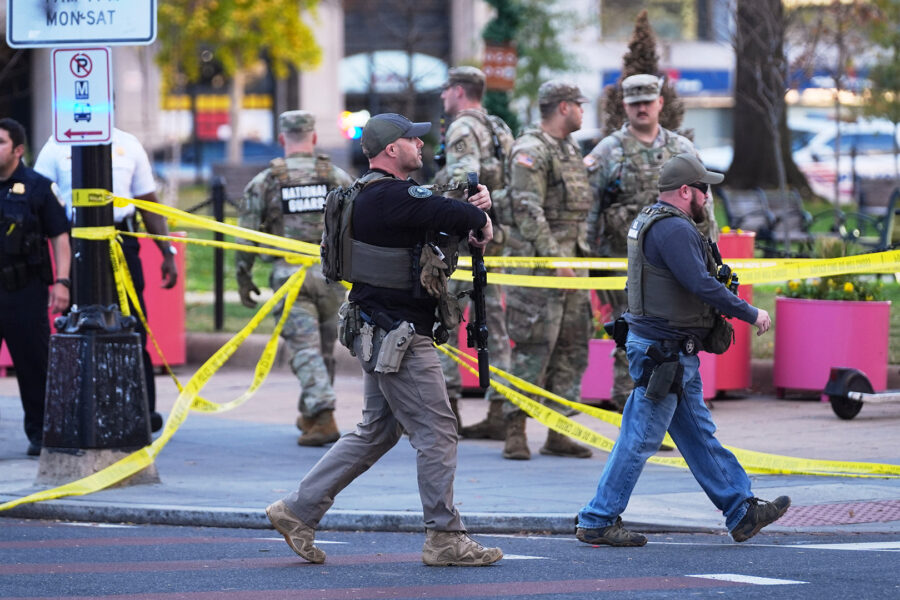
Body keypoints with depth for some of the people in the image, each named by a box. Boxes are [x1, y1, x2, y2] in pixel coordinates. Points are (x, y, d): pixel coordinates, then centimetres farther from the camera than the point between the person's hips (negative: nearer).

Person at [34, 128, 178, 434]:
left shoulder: (128, 145, 13)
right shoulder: (57, 147, 7)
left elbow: (149, 204, 16)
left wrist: (168, 252, 9)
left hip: (122, 244, 1)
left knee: (133, 327, -5)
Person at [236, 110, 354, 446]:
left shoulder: (263, 182, 1)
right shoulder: (338, 178, 5)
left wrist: (244, 279, 11)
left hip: (289, 276, -2)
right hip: (329, 273, 2)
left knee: (305, 349, -4)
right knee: (324, 348, 17)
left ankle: (323, 418, -19)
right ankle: (309, 414, 29)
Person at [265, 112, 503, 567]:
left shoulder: (375, 194, 14)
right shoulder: (390, 197, -19)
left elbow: (440, 210, 20)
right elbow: (454, 216, -28)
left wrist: (476, 203, 0)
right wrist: (481, 220, -6)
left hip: (379, 336, 11)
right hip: (397, 337, -11)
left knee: (377, 431, 17)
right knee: (437, 431, -3)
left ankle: (298, 511, 18)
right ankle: (445, 538, 2)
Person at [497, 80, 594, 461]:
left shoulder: (571, 149, 18)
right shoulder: (530, 150, -11)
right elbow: (528, 211, -18)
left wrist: (581, 255, 18)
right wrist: (555, 258, -22)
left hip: (572, 260, 9)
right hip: (537, 259, -9)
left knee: (573, 347, 7)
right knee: (534, 348, -10)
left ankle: (558, 433, 11)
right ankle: (515, 433, -5)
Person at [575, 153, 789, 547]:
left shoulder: (649, 222, 15)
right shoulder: (673, 229, -18)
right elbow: (702, 285, -25)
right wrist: (750, 315, -16)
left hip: (676, 355, 11)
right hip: (663, 351, -11)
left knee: (699, 436, 13)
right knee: (639, 440, -4)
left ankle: (742, 513, 19)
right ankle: (597, 523, 2)